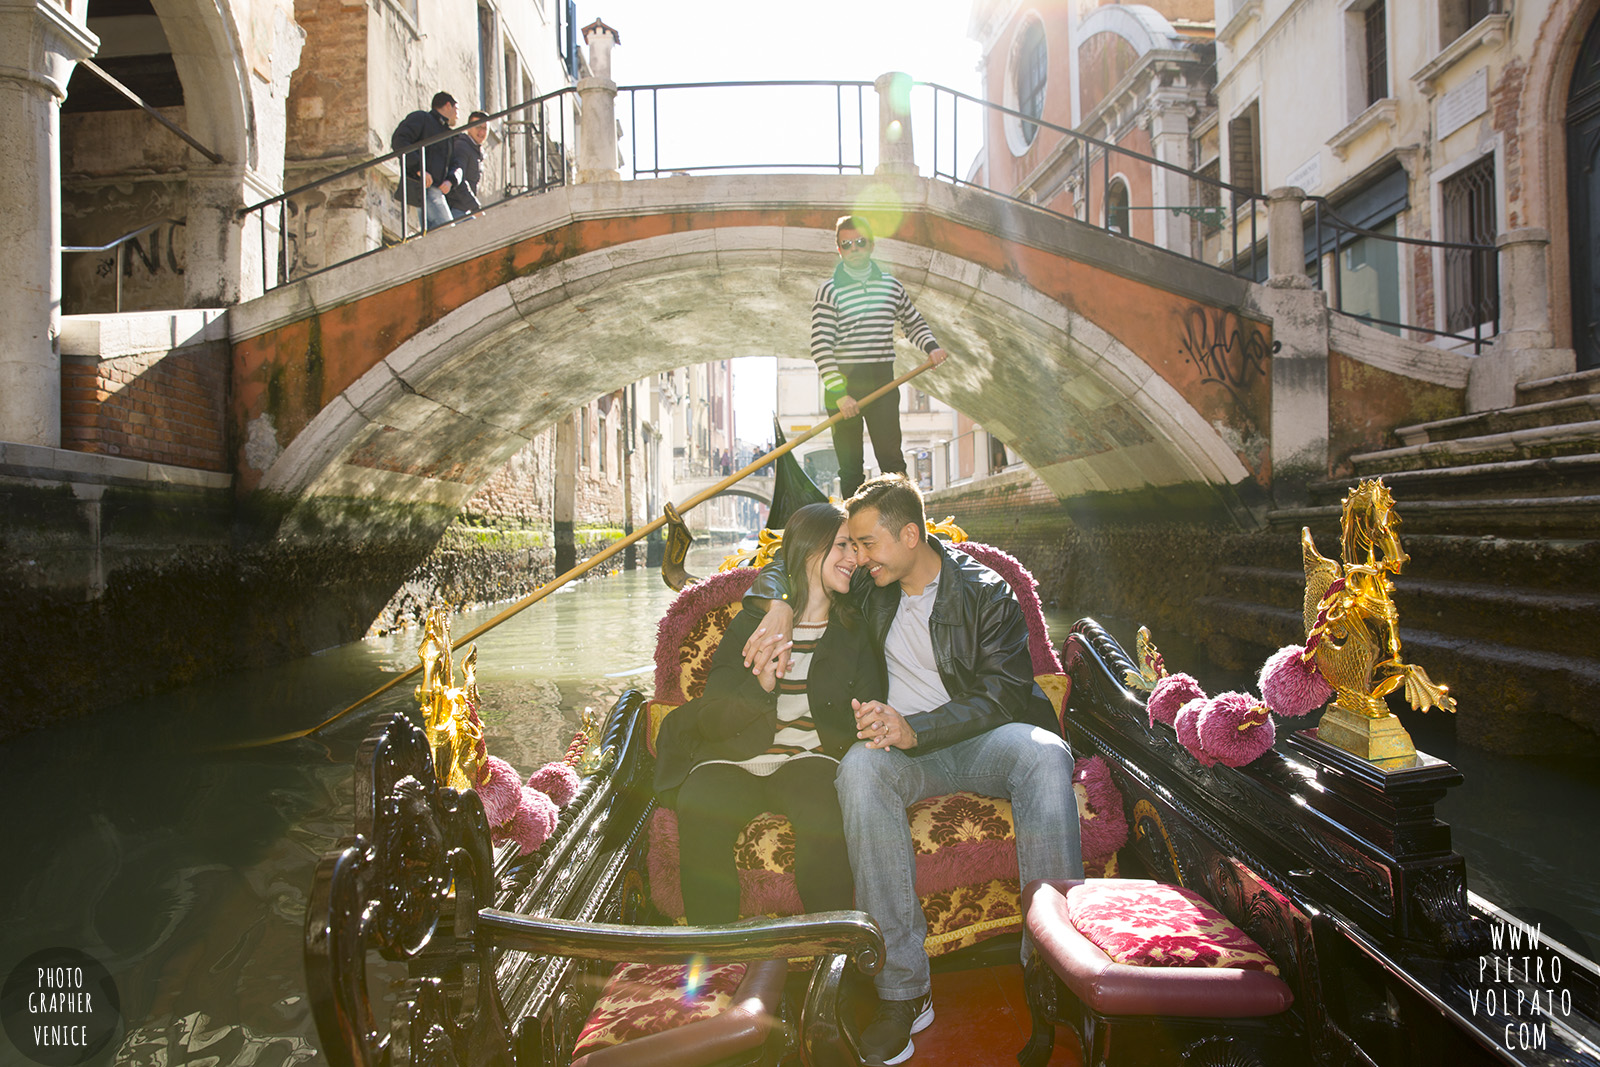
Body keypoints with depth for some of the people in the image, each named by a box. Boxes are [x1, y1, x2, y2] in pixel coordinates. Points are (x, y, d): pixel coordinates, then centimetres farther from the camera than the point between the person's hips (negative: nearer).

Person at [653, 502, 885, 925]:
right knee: (699, 808, -32)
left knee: (823, 809, -35)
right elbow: (710, 719, 5)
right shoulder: (750, 624, 13)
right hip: (735, 760, 0)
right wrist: (759, 687, -14)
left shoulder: (855, 633, 15)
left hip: (810, 760, 0)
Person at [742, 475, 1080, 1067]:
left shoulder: (985, 591, -4)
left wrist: (916, 728, -26)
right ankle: (902, 990, -33)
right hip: (901, 744, 2)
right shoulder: (870, 585, 9)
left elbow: (1006, 694, -12)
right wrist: (779, 610, -5)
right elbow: (782, 566, 19)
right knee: (860, 767, -34)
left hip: (980, 740, -2)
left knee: (1044, 752, -36)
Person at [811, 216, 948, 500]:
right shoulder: (829, 290, -3)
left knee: (892, 460, -2)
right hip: (843, 384, -2)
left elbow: (913, 322, 24)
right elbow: (820, 346, -10)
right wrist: (839, 392, -19)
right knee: (850, 466, 3)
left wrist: (931, 347, 3)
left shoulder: (892, 286, 9)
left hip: (883, 382, 2)